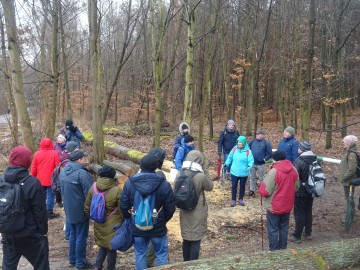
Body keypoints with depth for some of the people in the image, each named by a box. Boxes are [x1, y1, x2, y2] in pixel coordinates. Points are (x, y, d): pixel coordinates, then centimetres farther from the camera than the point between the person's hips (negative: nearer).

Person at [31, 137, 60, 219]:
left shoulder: (37, 154, -2)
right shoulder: (54, 153, -10)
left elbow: (33, 168, 3)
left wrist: (33, 177, 17)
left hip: (40, 180, 3)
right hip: (51, 179, -3)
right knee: (51, 195, 5)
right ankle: (49, 212, 8)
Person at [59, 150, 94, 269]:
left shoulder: (63, 171, 3)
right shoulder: (81, 173, -24)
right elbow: (89, 193, -23)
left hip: (69, 209, 8)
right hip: (80, 210, -8)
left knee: (73, 234, 21)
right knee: (81, 236, 6)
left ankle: (72, 259, 31)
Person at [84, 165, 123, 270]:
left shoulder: (93, 188, -7)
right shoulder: (117, 190, -21)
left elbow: (87, 208, 2)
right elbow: (122, 210, -14)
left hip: (99, 224, 4)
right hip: (113, 225, -4)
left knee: (102, 246, 24)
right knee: (111, 248, 13)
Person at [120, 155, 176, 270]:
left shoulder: (129, 183, -8)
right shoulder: (164, 184, -12)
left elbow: (123, 205, -3)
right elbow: (170, 208, -6)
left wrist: (130, 219, 15)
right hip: (158, 228, -1)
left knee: (140, 255, 16)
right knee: (162, 254, 14)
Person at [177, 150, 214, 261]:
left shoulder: (179, 174, -7)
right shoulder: (201, 176, -22)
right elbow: (210, 187, -4)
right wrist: (205, 172, -2)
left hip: (184, 212, 5)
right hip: (197, 213, -5)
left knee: (186, 239, 19)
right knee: (195, 240, 7)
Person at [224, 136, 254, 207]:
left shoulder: (248, 151, -14)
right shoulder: (234, 149, -3)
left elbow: (251, 160, -16)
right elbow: (230, 157, 8)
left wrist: (249, 166, -34)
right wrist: (227, 164, -2)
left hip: (244, 173, -2)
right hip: (234, 172, 2)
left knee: (242, 186, 16)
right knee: (234, 186, 7)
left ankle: (241, 199, 32)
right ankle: (233, 200, 19)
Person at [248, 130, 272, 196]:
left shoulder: (266, 143, -8)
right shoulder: (252, 141, 0)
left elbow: (270, 153, -7)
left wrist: (265, 159, -15)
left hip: (261, 164, -3)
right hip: (252, 163, 3)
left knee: (261, 178, 9)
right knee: (252, 177, 13)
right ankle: (252, 190, 23)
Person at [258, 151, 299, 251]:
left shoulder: (274, 171, -24)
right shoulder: (293, 170, -1)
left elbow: (265, 191, -23)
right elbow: (296, 187, 12)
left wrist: (261, 187, -2)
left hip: (274, 206, -6)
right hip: (287, 205, 6)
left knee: (273, 229, 7)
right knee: (284, 227, 19)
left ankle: (273, 249, 15)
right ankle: (283, 247, 30)